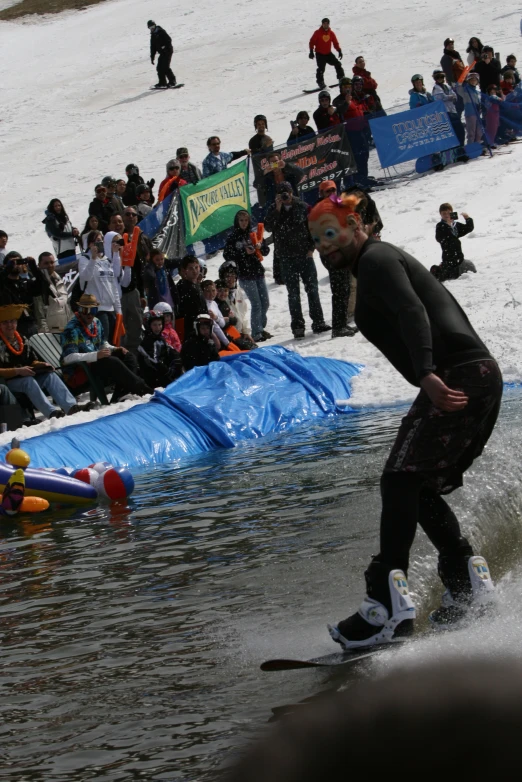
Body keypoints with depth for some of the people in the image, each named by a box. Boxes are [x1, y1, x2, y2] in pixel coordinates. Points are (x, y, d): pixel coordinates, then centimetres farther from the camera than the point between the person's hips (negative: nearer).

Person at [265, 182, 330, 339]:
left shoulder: (302, 207, 1)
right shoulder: (273, 210, 1)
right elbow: (269, 227, -15)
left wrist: (311, 248, -3)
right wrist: (278, 209, -22)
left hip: (305, 255, 0)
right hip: (287, 258, 0)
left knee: (312, 288, 2)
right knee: (293, 292, 1)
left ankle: (318, 322, 7)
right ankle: (297, 326, 2)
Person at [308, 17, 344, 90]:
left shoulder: (331, 33, 3)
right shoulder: (318, 33, -7)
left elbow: (335, 43, 10)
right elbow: (312, 42, -7)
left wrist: (339, 51, 2)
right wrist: (311, 52, -14)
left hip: (328, 54, 4)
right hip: (320, 54, -4)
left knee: (337, 64, 1)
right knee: (321, 69, -13)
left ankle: (341, 78, 16)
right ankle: (320, 83, -3)